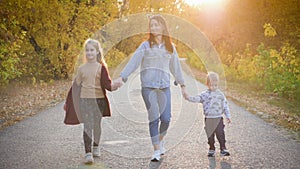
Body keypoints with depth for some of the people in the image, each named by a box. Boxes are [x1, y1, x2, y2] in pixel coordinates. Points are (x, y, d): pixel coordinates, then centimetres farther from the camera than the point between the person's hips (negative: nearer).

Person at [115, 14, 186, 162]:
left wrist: (182, 84, 22)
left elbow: (175, 66, 18)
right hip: (148, 86, -2)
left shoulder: (170, 47, 11)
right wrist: (122, 77, -17)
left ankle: (160, 139, 28)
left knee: (166, 118, -3)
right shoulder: (146, 45, 2)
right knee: (154, 118, -5)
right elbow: (134, 61, -6)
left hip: (164, 86, 2)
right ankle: (157, 150, 5)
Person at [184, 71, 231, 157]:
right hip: (208, 119, 0)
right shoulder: (204, 95, 0)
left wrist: (228, 116, 5)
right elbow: (196, 99, -10)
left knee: (220, 134, -5)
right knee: (210, 136, 7)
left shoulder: (220, 94, 3)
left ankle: (223, 149, 2)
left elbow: (225, 106, 7)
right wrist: (188, 97, -27)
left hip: (218, 118, 0)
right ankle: (211, 149, 20)